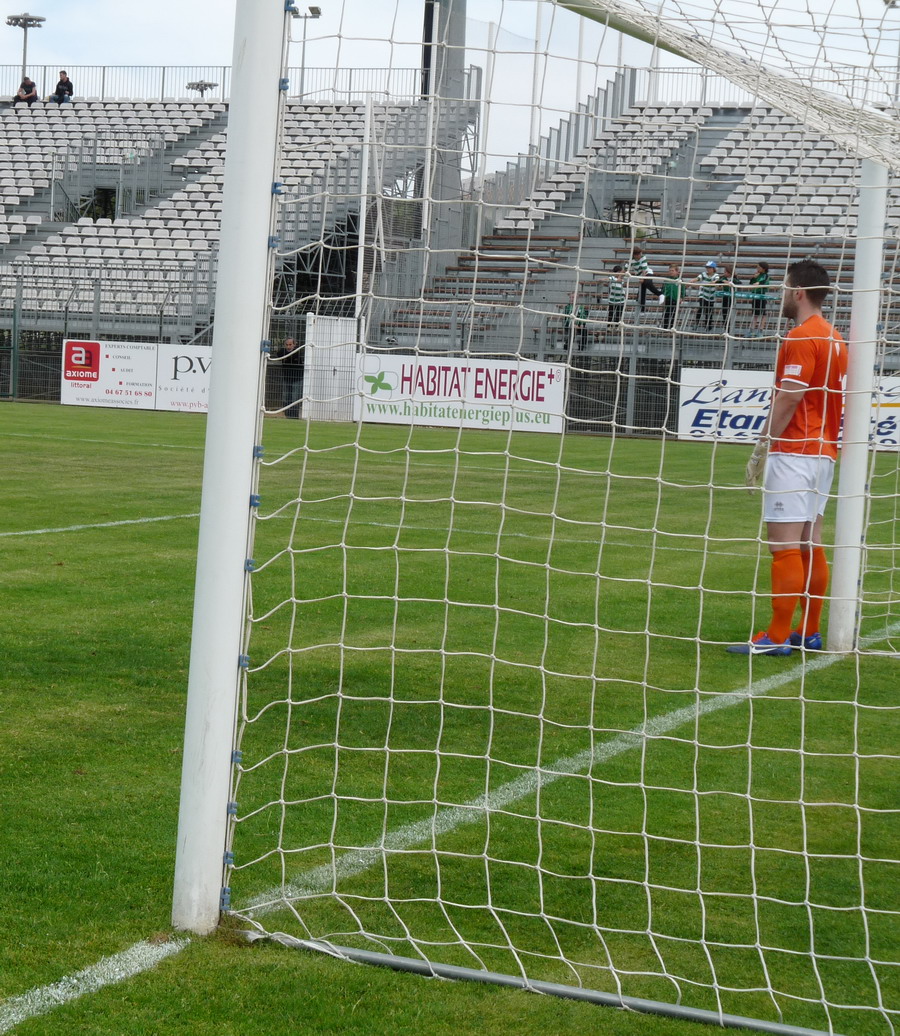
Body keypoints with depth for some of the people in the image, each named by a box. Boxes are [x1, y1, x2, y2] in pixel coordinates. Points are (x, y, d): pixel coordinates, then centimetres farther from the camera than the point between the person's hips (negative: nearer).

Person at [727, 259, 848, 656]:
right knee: (810, 543, 11)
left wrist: (760, 449, -12)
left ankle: (777, 637, -8)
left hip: (794, 454, -10)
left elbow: (787, 401, -17)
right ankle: (809, 633, 14)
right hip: (824, 452, 10)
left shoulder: (801, 338, -13)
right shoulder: (835, 339, 15)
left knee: (784, 544, -8)